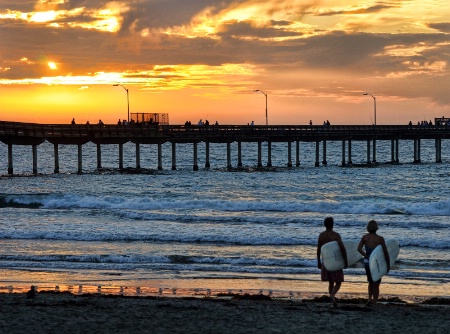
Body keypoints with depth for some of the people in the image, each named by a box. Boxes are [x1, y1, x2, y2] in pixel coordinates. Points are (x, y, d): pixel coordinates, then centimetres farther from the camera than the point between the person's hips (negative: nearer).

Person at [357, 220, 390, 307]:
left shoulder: (365, 237, -2)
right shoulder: (380, 238, -11)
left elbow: (359, 248, -15)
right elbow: (385, 253, -10)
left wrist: (366, 256, -9)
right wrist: (388, 265, 0)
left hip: (367, 263, 3)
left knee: (371, 282, 21)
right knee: (376, 284, 9)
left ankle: (370, 299, 5)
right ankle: (374, 302, 8)